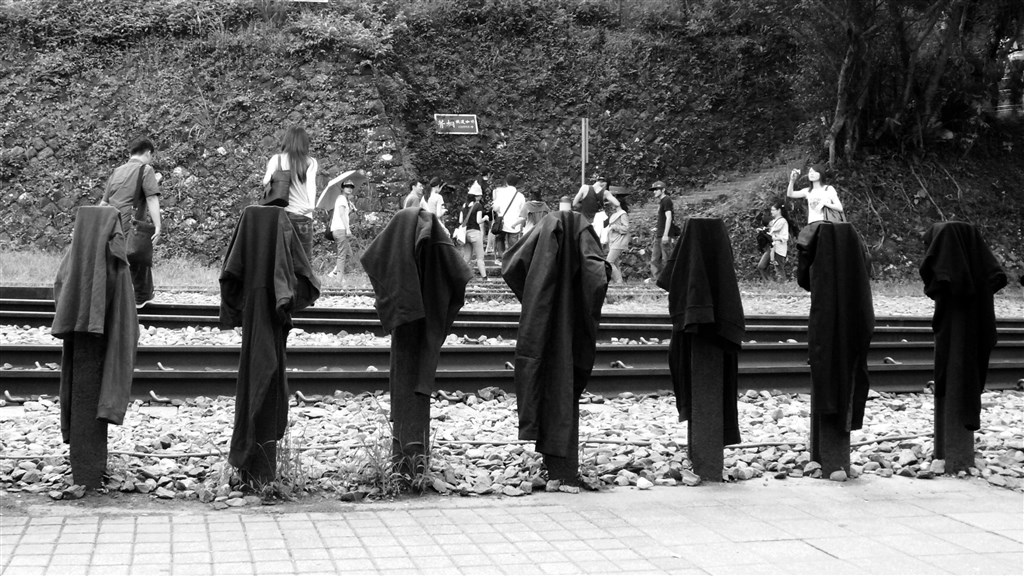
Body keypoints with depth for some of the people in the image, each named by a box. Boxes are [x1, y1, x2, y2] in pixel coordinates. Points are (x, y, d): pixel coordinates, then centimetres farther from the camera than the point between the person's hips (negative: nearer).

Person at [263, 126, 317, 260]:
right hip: (303, 214, -1)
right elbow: (311, 183, -7)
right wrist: (311, 205, -8)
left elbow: (266, 181, -3)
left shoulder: (277, 159, 6)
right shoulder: (310, 162, 6)